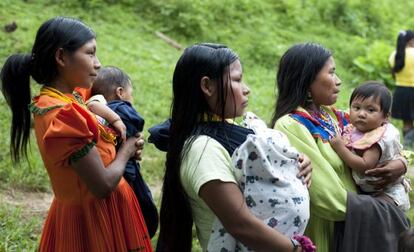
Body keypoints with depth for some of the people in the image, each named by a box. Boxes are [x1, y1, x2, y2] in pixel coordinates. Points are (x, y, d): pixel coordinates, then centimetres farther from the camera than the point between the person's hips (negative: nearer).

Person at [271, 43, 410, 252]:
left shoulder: (333, 116, 5)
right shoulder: (291, 127, -18)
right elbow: (333, 201, -24)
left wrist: (401, 163, -5)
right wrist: (390, 213, -11)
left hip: (353, 229, 7)